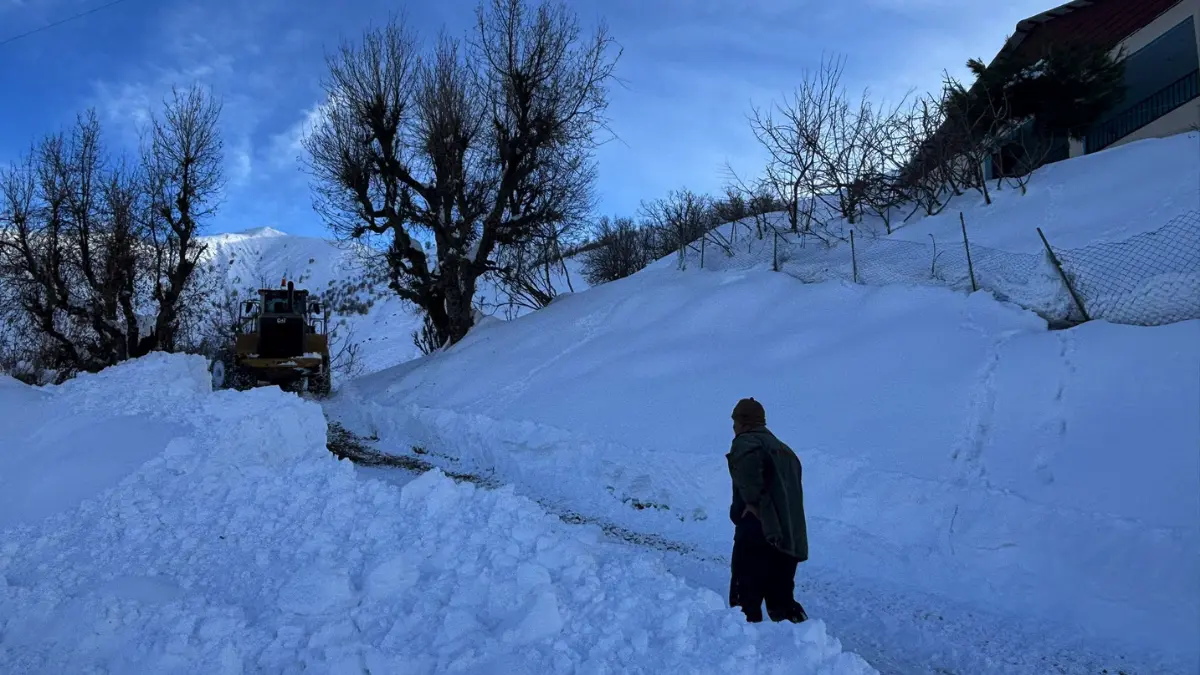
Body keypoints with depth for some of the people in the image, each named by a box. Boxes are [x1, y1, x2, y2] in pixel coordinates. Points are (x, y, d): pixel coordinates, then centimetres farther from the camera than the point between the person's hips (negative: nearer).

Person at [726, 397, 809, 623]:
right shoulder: (784, 449, 22)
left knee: (745, 599, -1)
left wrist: (753, 501, -23)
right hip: (789, 538, 9)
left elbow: (749, 456, -32)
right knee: (781, 600, 18)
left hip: (757, 534, -9)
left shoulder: (746, 441, -6)